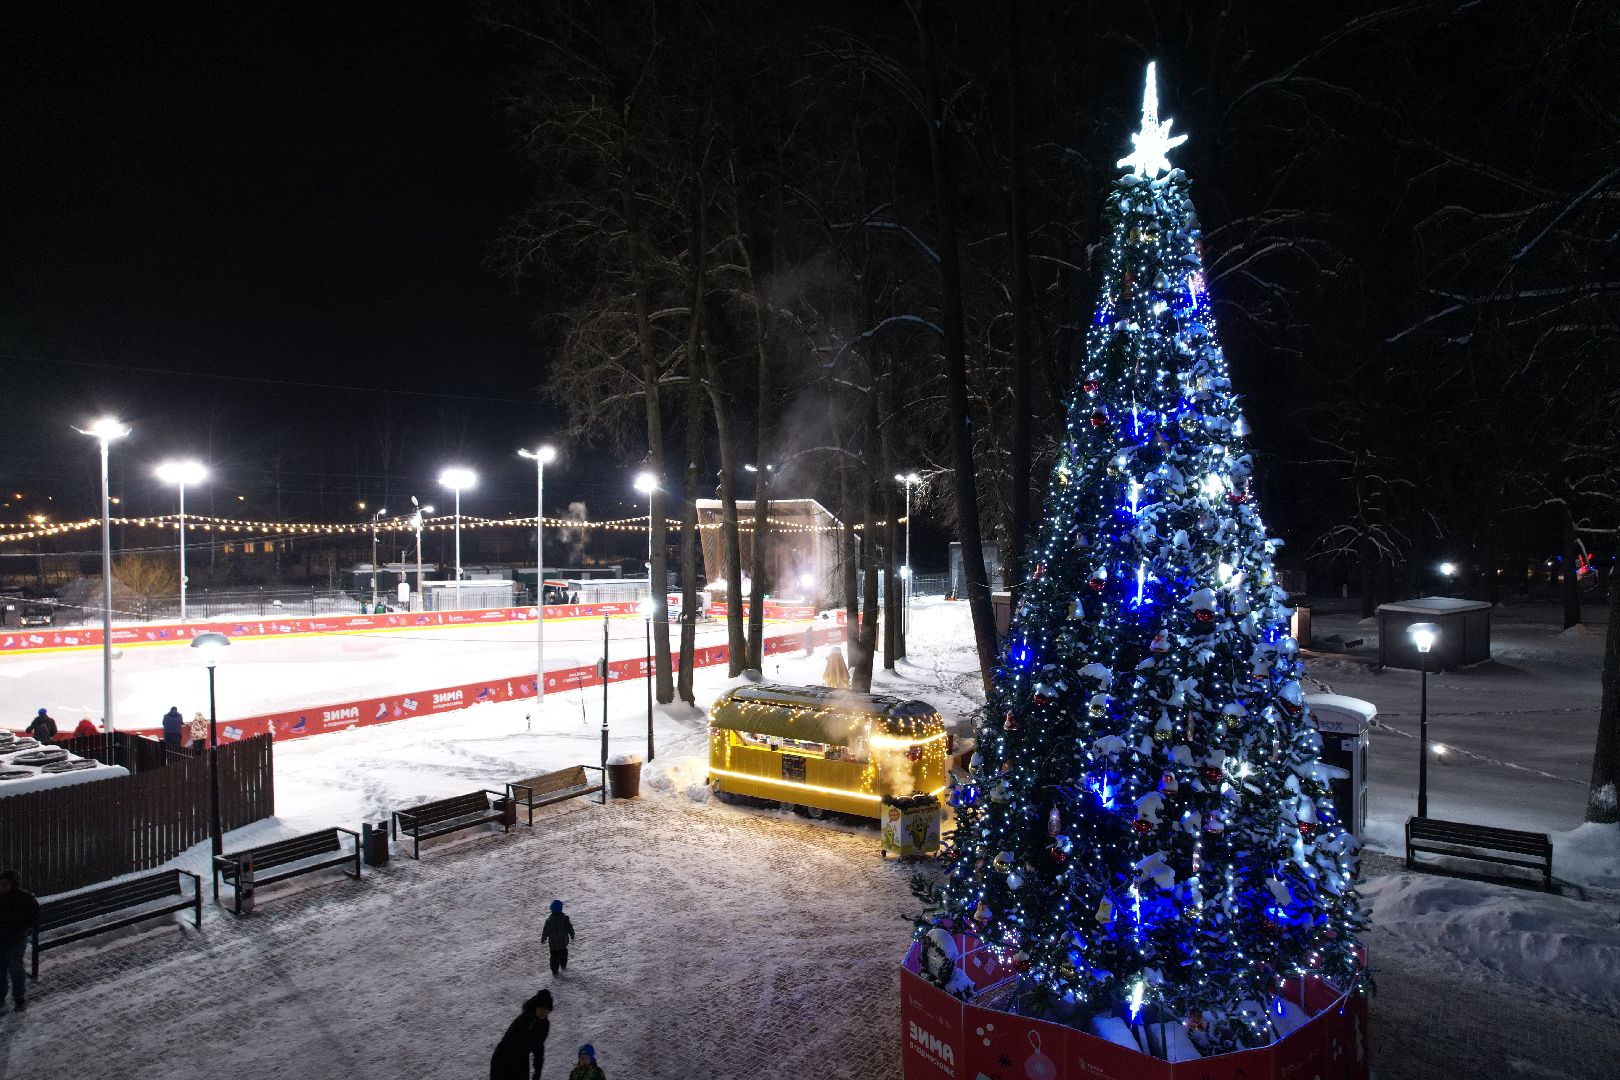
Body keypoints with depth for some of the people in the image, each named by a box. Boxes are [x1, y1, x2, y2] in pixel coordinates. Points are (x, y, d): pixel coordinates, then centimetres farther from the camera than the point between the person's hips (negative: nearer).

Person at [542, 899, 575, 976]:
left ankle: (554, 970, 14)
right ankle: (563, 966, 34)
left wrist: (543, 940, 7)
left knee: (554, 956, 12)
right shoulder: (565, 918, -14)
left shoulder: (549, 920, -16)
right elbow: (570, 928, -4)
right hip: (563, 941, 1)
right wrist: (572, 936, 13)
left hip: (553, 942, -1)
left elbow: (545, 931, -8)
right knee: (563, 953, 25)